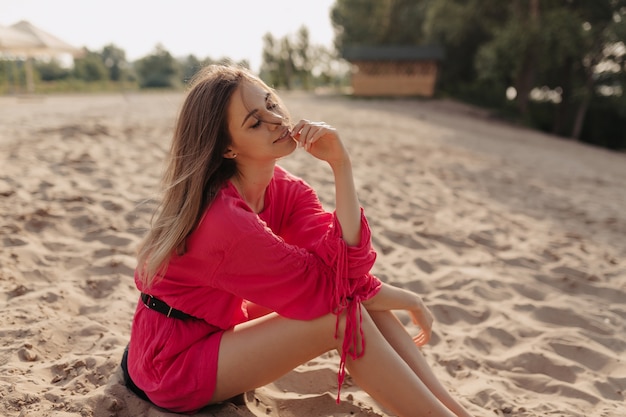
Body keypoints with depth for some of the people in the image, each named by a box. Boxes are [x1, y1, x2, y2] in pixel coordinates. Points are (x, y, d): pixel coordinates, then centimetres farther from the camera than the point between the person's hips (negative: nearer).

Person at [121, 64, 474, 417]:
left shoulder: (286, 189, -8)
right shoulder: (221, 217, -31)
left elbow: (347, 265, -22)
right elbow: (323, 283, -26)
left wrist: (341, 165, -27)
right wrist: (406, 299, -12)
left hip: (223, 325, 7)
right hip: (174, 365, -7)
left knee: (358, 295, -10)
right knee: (341, 314, -25)